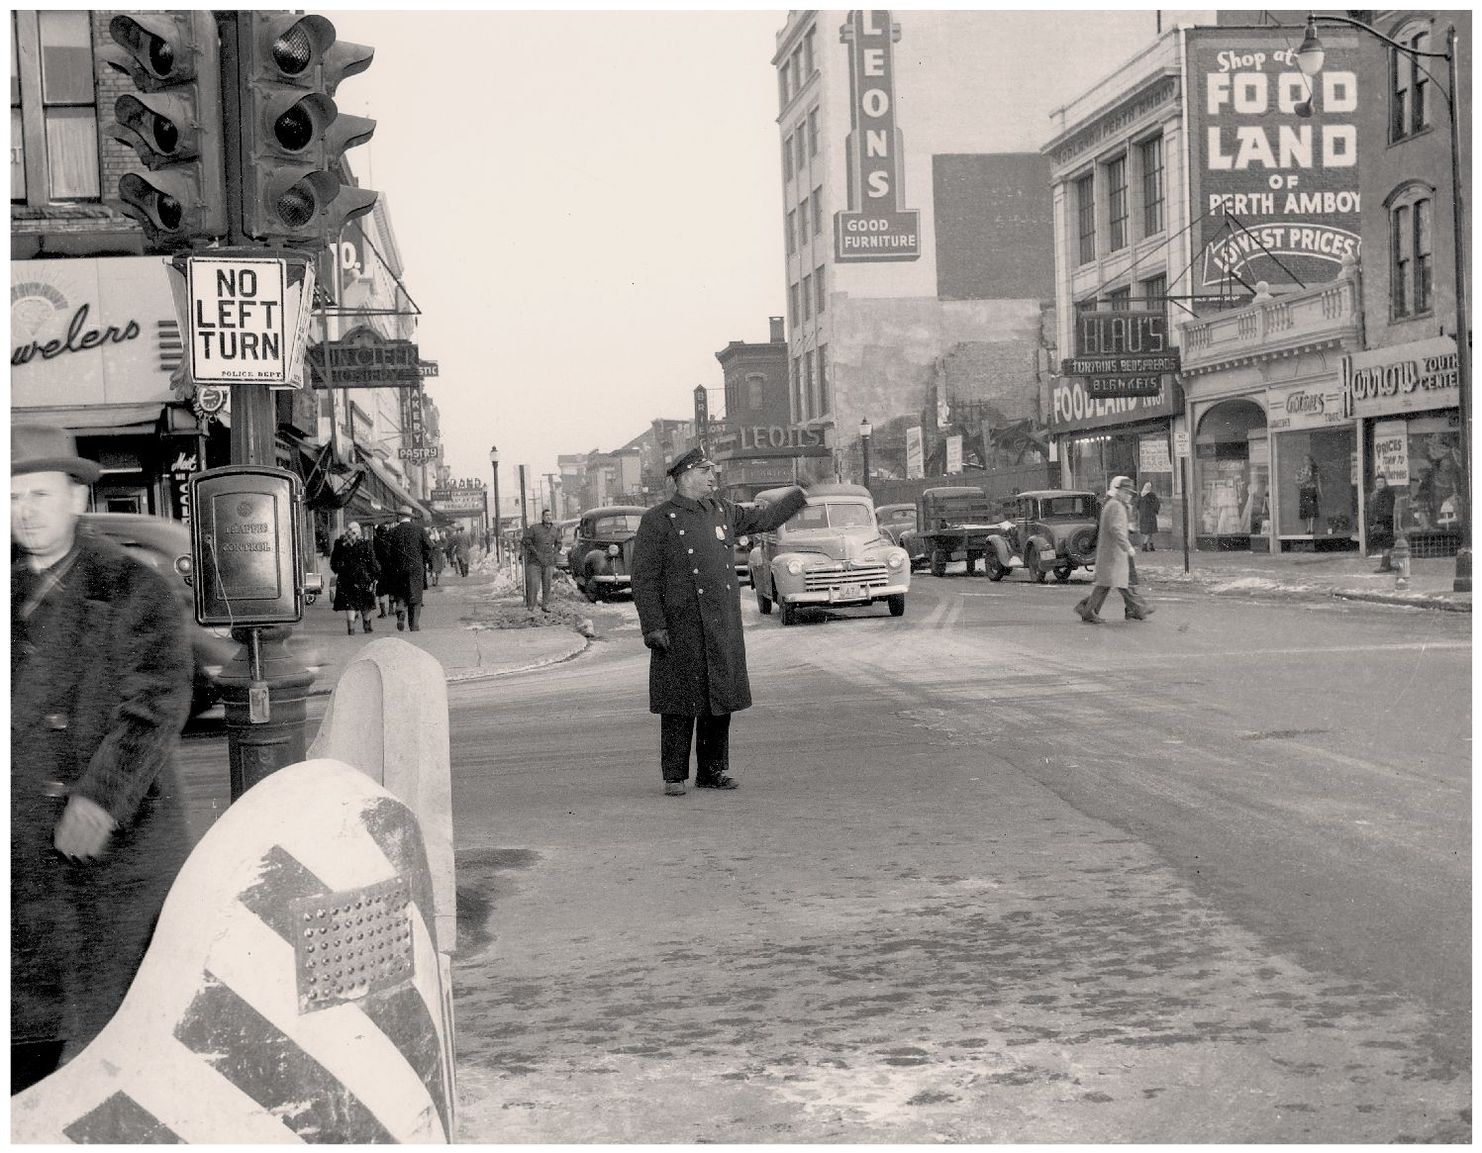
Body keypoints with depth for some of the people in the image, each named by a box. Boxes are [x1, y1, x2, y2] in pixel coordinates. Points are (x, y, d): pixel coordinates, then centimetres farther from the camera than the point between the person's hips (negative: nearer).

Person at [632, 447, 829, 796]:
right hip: (681, 630, -6)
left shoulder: (723, 512, 13)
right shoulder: (657, 520, -5)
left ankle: (712, 771, 20)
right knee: (680, 704, -2)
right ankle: (675, 777, 7)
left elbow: (766, 518, 26)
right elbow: (644, 579, -7)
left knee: (720, 700, 9)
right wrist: (653, 627, -13)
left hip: (724, 628, 6)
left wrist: (805, 488, 24)